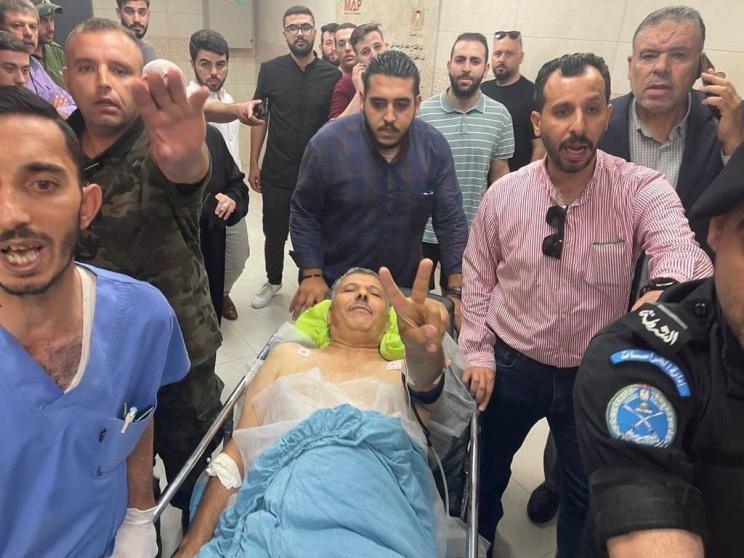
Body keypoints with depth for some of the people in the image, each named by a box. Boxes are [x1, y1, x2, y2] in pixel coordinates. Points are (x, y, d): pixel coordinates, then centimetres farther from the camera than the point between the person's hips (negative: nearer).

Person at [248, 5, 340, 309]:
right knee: (274, 233, 14)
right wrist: (253, 163, 1)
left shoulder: (332, 75, -3)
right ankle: (273, 282, 38)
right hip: (276, 173, 1)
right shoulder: (270, 70, -2)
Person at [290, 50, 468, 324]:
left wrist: (458, 292, -13)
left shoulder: (435, 147, -11)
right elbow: (304, 215, -7)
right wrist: (312, 276, -13)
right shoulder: (327, 144, -18)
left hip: (405, 288, 2)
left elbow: (451, 221, -8)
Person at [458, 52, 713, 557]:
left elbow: (684, 253, -32)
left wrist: (672, 292, -55)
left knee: (588, 494, 18)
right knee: (487, 465, 23)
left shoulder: (643, 190, -16)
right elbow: (478, 276, -1)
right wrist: (477, 353, -3)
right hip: (510, 363, 2)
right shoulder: (504, 193, -10)